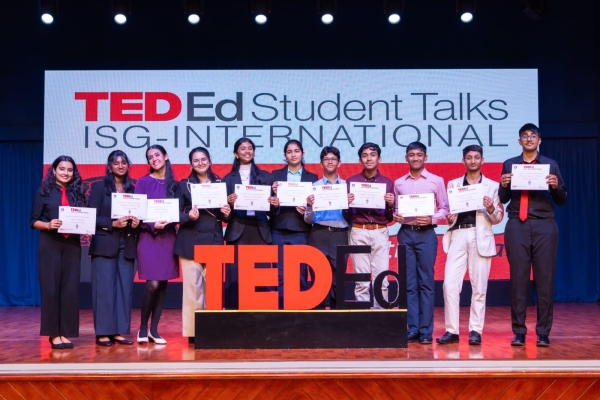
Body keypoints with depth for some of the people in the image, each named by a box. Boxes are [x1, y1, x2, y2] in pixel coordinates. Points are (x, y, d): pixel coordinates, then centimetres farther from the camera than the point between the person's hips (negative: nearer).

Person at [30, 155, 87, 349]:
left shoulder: (77, 193, 9)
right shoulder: (44, 192, 2)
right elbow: (34, 221, 0)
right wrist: (48, 225, -19)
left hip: (72, 245, 2)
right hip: (49, 245, -2)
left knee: (70, 289, 1)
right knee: (51, 288, -2)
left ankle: (66, 333, 8)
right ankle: (54, 333, 6)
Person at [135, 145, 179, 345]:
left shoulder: (174, 184, 11)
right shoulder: (143, 182, 0)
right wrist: (153, 225, -19)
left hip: (168, 237, 4)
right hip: (149, 236, -4)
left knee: (163, 284, 4)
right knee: (153, 284, -12)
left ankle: (154, 329, 13)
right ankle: (143, 327, 6)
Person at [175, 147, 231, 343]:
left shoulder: (220, 183, 10)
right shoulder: (183, 185, 5)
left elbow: (225, 214, 13)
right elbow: (177, 214, 0)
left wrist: (227, 213, -9)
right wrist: (188, 217, -20)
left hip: (214, 241, 2)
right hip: (191, 242, -2)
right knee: (193, 286, -4)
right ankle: (193, 331, 3)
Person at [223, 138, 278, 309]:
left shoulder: (266, 176, 12)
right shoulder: (229, 178, 10)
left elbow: (271, 207, 11)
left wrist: (275, 204, -10)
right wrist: (229, 202, -15)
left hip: (260, 231, 1)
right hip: (237, 231, 0)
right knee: (235, 276, -4)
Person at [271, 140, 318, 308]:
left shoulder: (312, 178, 8)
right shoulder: (276, 175, 9)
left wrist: (307, 209, -14)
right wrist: (274, 193, -15)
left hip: (301, 232, 0)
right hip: (279, 231, 1)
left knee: (300, 273, 1)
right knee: (279, 273, 2)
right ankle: (280, 307, 11)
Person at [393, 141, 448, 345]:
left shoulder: (436, 181, 4)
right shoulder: (398, 183, 11)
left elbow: (444, 208, 4)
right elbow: (395, 208, 13)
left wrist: (431, 219, -13)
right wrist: (395, 216, -8)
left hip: (426, 234, -2)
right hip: (405, 233, 2)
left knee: (426, 282, 0)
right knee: (409, 283, 2)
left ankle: (426, 330, 5)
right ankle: (412, 329, 8)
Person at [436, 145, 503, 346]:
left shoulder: (492, 186, 9)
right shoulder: (453, 184, 15)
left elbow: (498, 218, 7)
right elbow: (447, 209, 13)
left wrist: (491, 209, -13)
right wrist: (448, 217, -9)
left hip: (481, 237, -1)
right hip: (458, 236, 1)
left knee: (479, 286, 1)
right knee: (450, 284, -7)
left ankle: (475, 331, 10)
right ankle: (451, 330, 0)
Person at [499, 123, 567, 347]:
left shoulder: (551, 165, 10)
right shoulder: (509, 164, 11)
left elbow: (562, 201, 10)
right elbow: (503, 200, 10)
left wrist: (556, 186, -10)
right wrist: (503, 185, -10)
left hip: (544, 226, 0)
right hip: (517, 226, 0)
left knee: (545, 279, 0)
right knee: (518, 279, 0)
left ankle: (543, 332, 7)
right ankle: (519, 331, 7)